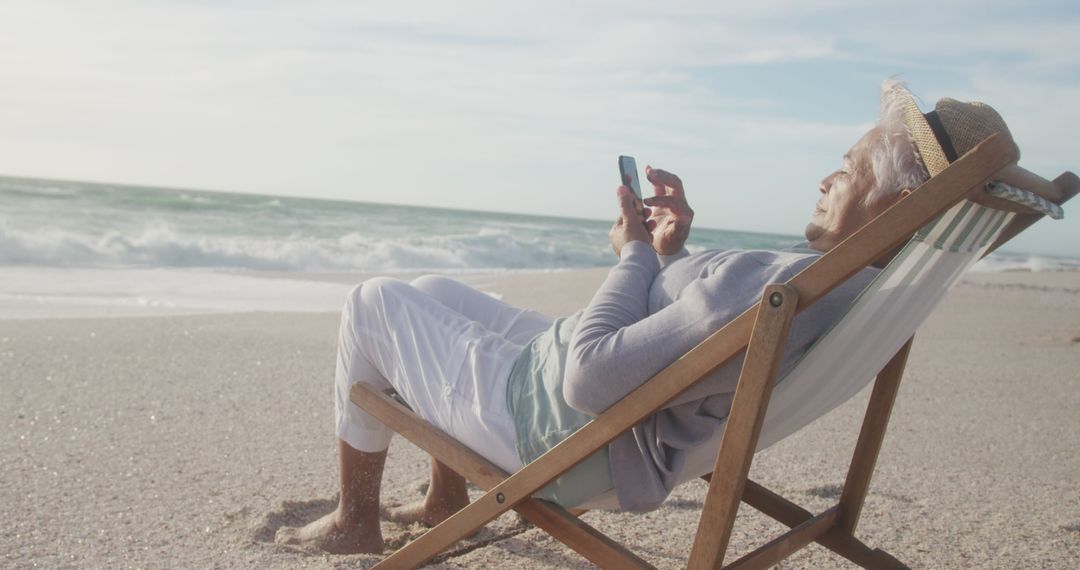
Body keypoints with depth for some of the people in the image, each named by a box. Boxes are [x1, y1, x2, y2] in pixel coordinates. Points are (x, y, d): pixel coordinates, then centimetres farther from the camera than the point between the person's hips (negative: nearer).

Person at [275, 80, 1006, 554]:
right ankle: (448, 498, 37)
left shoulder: (768, 288, -36)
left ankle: (356, 519, 24)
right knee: (433, 290, 27)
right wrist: (674, 252, -4)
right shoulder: (856, 286, -2)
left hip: (539, 422, -9)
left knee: (374, 301, 8)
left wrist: (637, 252, -19)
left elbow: (590, 379, -33)